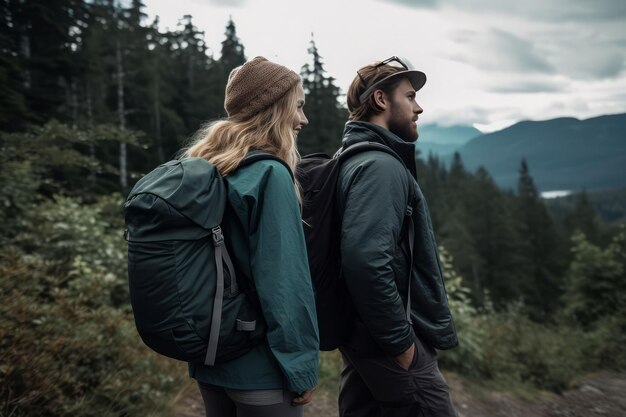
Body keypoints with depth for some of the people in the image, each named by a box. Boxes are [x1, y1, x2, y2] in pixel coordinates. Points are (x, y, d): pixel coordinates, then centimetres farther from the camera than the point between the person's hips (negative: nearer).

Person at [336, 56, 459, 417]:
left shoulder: (360, 160, 12)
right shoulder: (380, 166, -19)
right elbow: (366, 260, -32)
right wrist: (401, 342, -21)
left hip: (367, 338, 10)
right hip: (391, 345, -10)